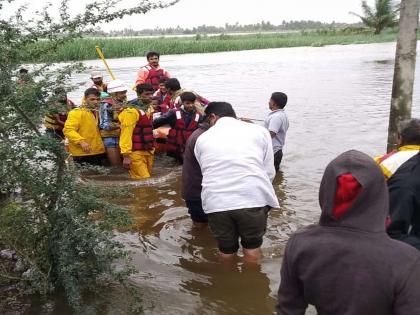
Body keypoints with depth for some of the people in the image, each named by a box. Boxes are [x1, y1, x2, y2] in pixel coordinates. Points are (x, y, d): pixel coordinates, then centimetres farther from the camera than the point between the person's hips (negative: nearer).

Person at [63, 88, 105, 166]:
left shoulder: (98, 112, 15)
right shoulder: (77, 112, -9)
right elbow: (68, 130, -19)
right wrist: (81, 141, -31)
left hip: (98, 153, 8)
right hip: (82, 155, -8)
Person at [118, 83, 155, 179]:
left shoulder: (149, 108, 11)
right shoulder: (131, 111, -15)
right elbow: (126, 134, -19)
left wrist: (152, 147, 15)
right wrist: (126, 155, -22)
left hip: (148, 151, 8)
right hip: (136, 152, -8)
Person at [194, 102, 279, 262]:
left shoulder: (202, 138, 14)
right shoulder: (259, 130, 11)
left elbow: (206, 172, 11)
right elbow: (270, 172, 8)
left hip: (216, 201, 1)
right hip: (253, 198, -1)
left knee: (226, 250, 19)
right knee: (252, 248, 18)